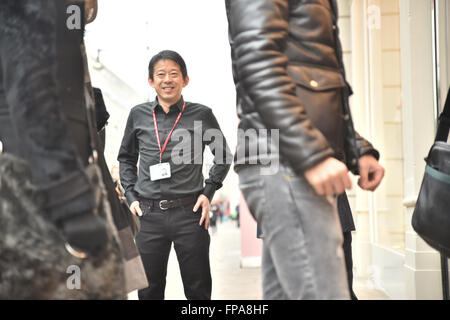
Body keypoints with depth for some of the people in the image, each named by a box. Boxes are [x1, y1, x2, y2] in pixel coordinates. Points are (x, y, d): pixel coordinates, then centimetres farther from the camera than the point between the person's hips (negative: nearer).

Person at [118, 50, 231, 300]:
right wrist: (131, 196, 8)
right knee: (149, 290, 9)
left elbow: (223, 155, 13)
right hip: (148, 215, 2)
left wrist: (208, 192, 3)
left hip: (190, 213, -1)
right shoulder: (138, 115, 8)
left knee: (198, 289, 6)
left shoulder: (201, 114, 3)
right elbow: (126, 158, 19)